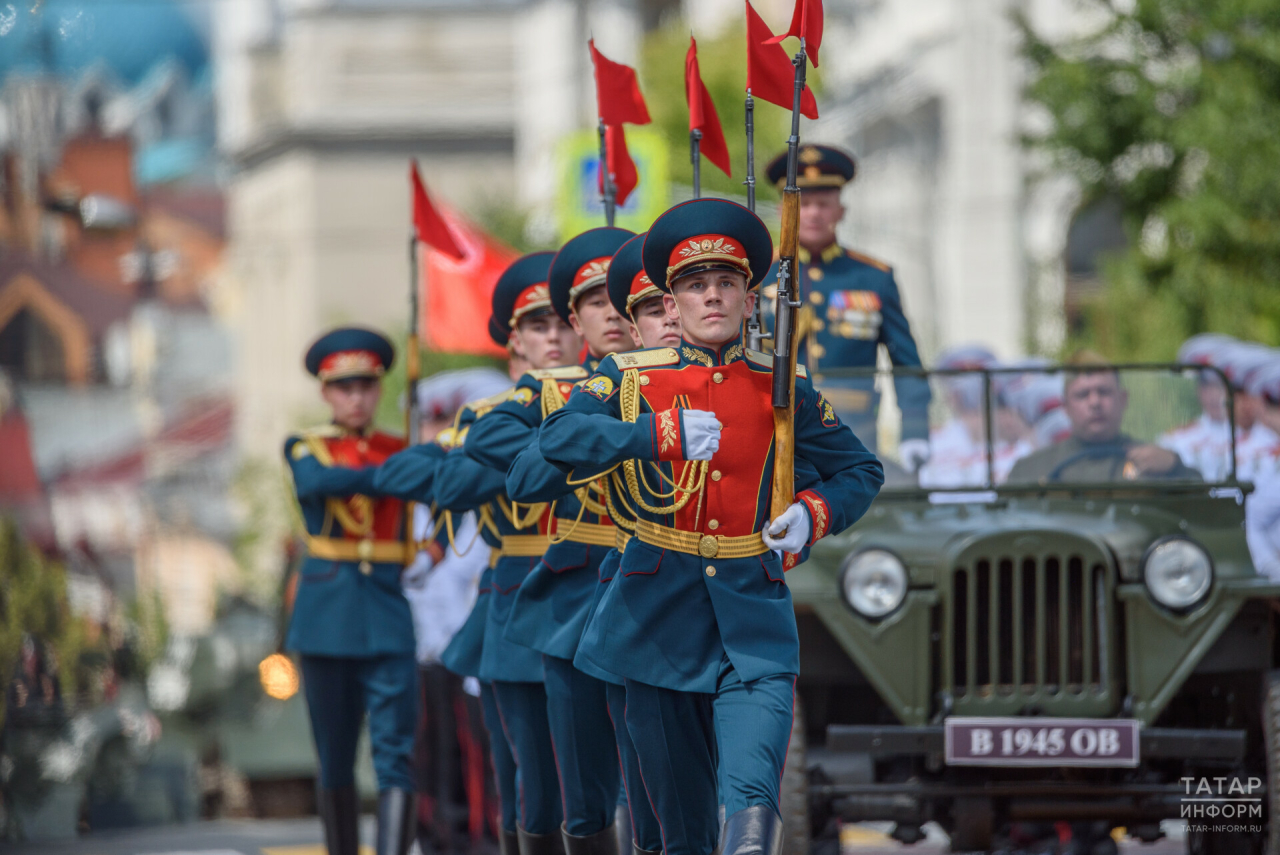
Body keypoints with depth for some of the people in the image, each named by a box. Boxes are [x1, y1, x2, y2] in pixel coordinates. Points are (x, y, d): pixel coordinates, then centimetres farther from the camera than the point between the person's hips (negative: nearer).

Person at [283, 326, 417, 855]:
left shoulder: (398, 451, 12)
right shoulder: (305, 448, 6)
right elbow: (316, 480, -17)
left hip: (387, 612, 0)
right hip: (328, 610, 0)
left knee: (396, 752, -12)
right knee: (335, 757, 6)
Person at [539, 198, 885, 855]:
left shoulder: (782, 389, 8)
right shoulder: (630, 378, 4)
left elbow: (859, 470, 18)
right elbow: (556, 437, -14)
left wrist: (814, 514, -3)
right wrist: (665, 432, -24)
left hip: (751, 610, 0)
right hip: (660, 615, 1)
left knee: (753, 783, -23)